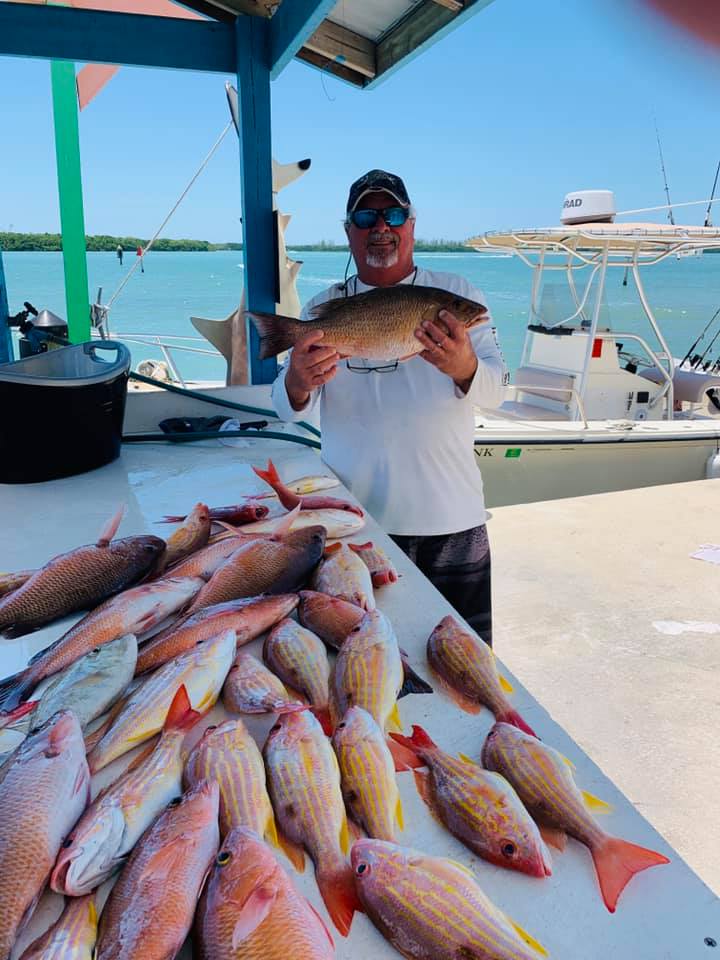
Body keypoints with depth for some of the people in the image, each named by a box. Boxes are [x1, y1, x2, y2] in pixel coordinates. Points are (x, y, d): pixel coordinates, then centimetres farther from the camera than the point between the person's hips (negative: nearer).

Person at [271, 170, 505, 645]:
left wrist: (464, 368, -33)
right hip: (354, 518, 1)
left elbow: (494, 391, -9)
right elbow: (288, 408, -2)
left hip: (450, 517, 0)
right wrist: (298, 384, -27)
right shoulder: (324, 307, 5)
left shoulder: (457, 294, 3)